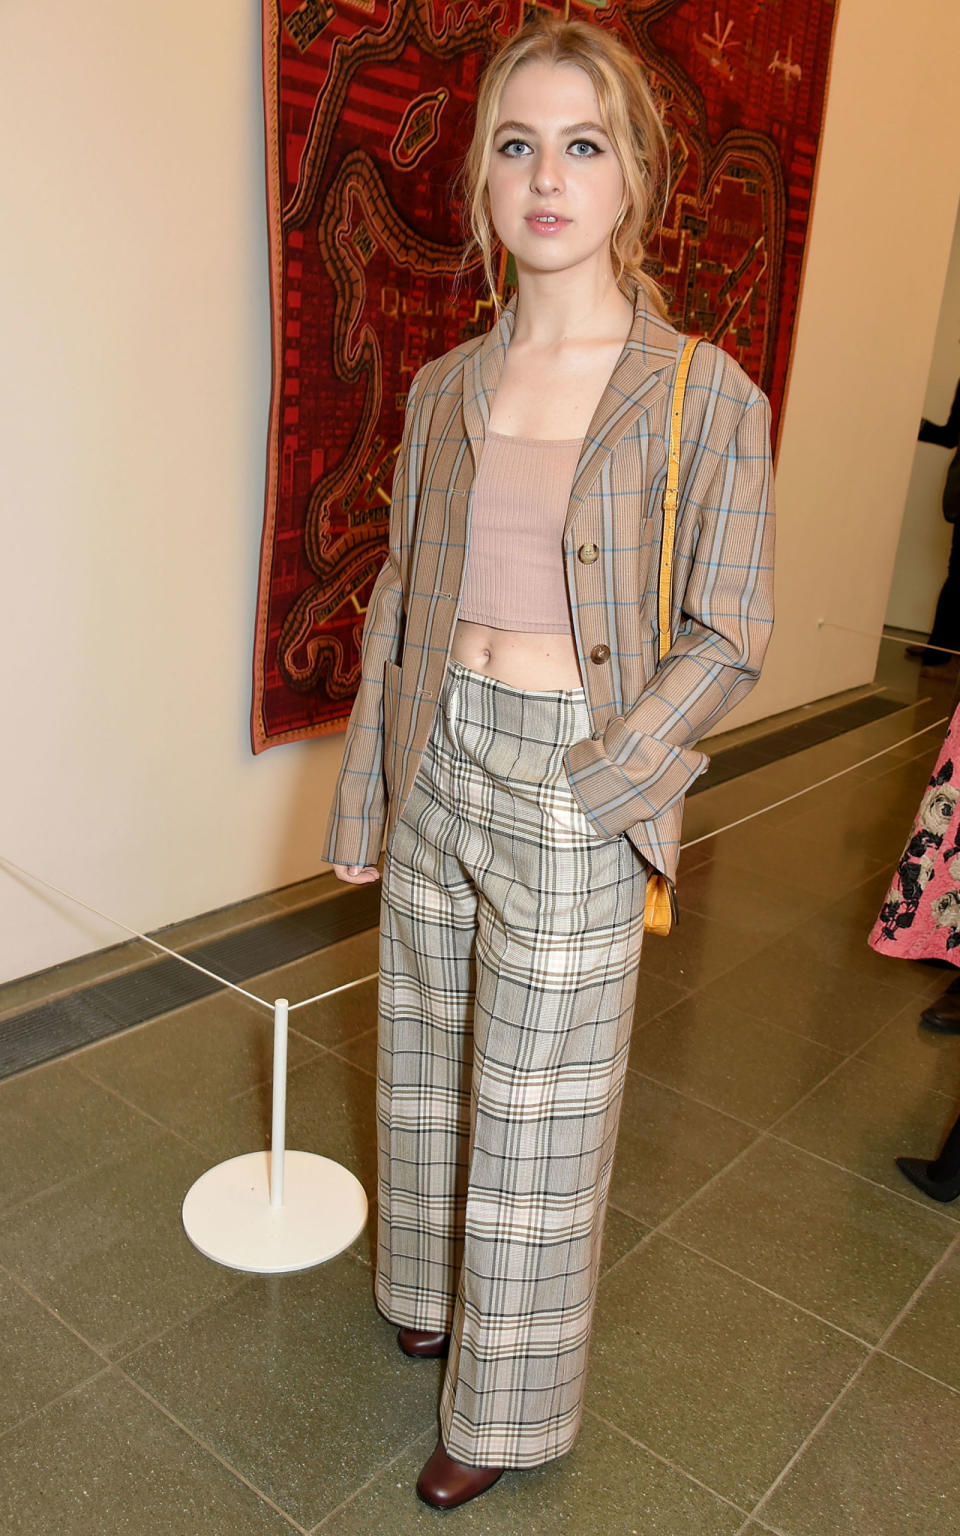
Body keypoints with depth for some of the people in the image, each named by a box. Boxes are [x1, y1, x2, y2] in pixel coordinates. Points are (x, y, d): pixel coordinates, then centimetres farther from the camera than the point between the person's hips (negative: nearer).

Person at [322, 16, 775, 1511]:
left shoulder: (705, 397, -9)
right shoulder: (446, 387, 5)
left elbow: (727, 635, -7)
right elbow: (401, 593, 8)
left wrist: (587, 781, -16)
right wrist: (367, 794, 8)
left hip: (576, 789, -4)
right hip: (439, 756, 5)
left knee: (537, 1107, 9)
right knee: (428, 1053, 20)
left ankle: (505, 1411, 35)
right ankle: (434, 1289, 50)